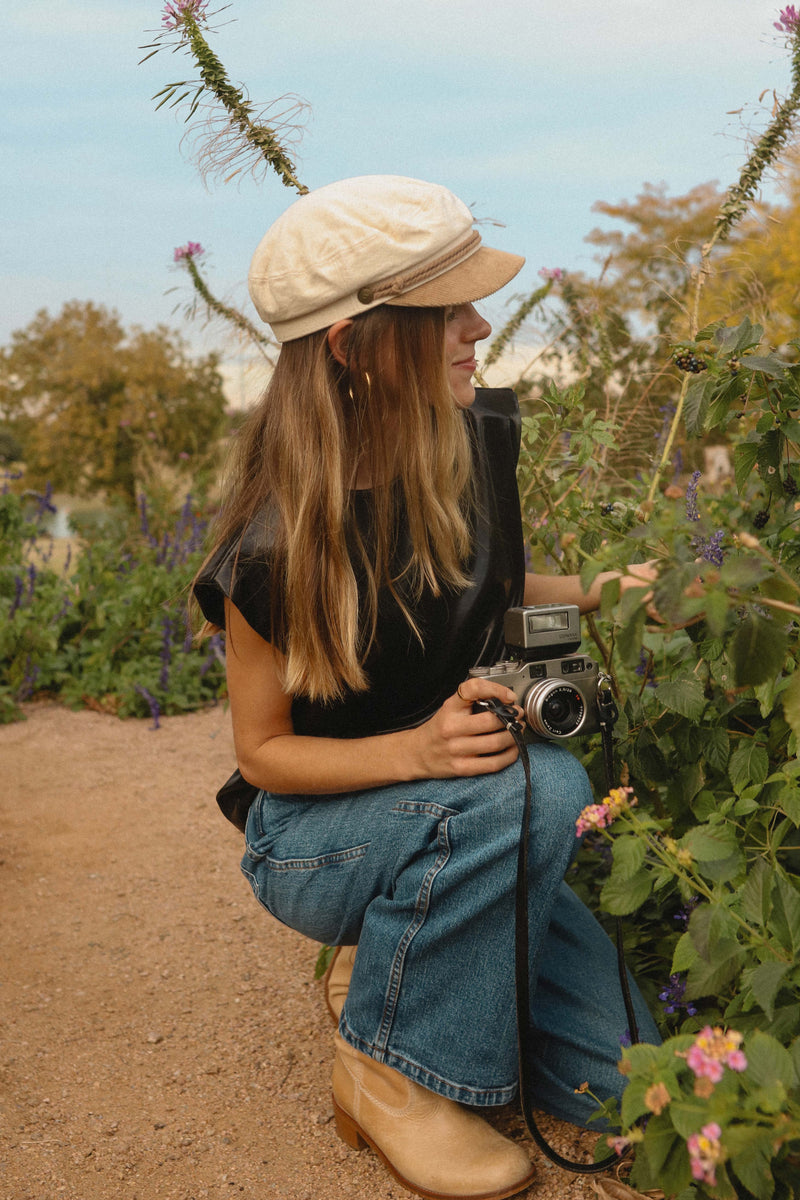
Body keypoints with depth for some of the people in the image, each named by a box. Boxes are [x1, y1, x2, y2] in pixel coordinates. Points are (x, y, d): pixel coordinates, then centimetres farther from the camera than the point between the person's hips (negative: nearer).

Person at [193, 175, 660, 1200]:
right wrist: (416, 750, -32)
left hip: (460, 821, 5)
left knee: (617, 1082, -9)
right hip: (312, 835, -5)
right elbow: (261, 750, -15)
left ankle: (397, 963, 14)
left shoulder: (474, 437, -9)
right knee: (537, 787, -36)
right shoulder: (277, 543, -25)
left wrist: (599, 593, -6)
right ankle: (385, 1066, -13)